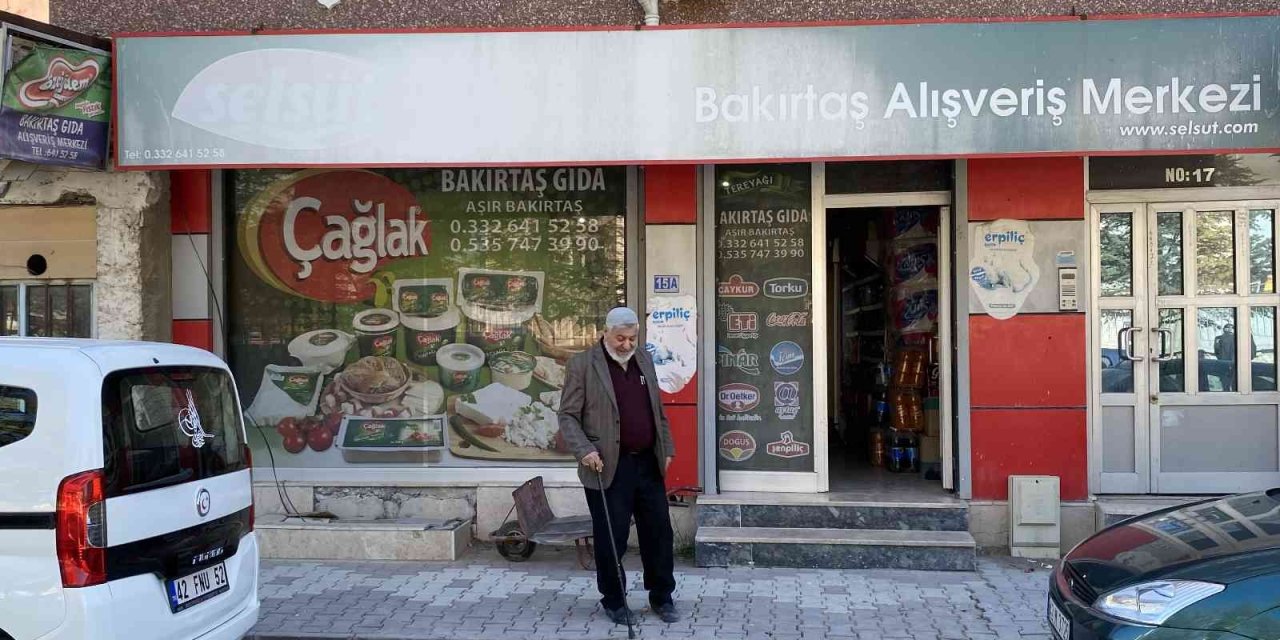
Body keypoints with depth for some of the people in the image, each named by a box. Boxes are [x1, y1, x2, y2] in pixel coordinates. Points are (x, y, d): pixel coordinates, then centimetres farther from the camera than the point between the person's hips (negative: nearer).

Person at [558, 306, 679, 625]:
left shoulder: (644, 360, 11)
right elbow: (568, 416, -8)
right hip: (608, 467, -5)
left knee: (659, 532, 10)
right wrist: (584, 450, -19)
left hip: (649, 463, 5)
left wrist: (666, 447, 13)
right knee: (611, 538, 3)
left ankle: (662, 597, 24)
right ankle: (613, 601, 20)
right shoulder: (582, 364, -7)